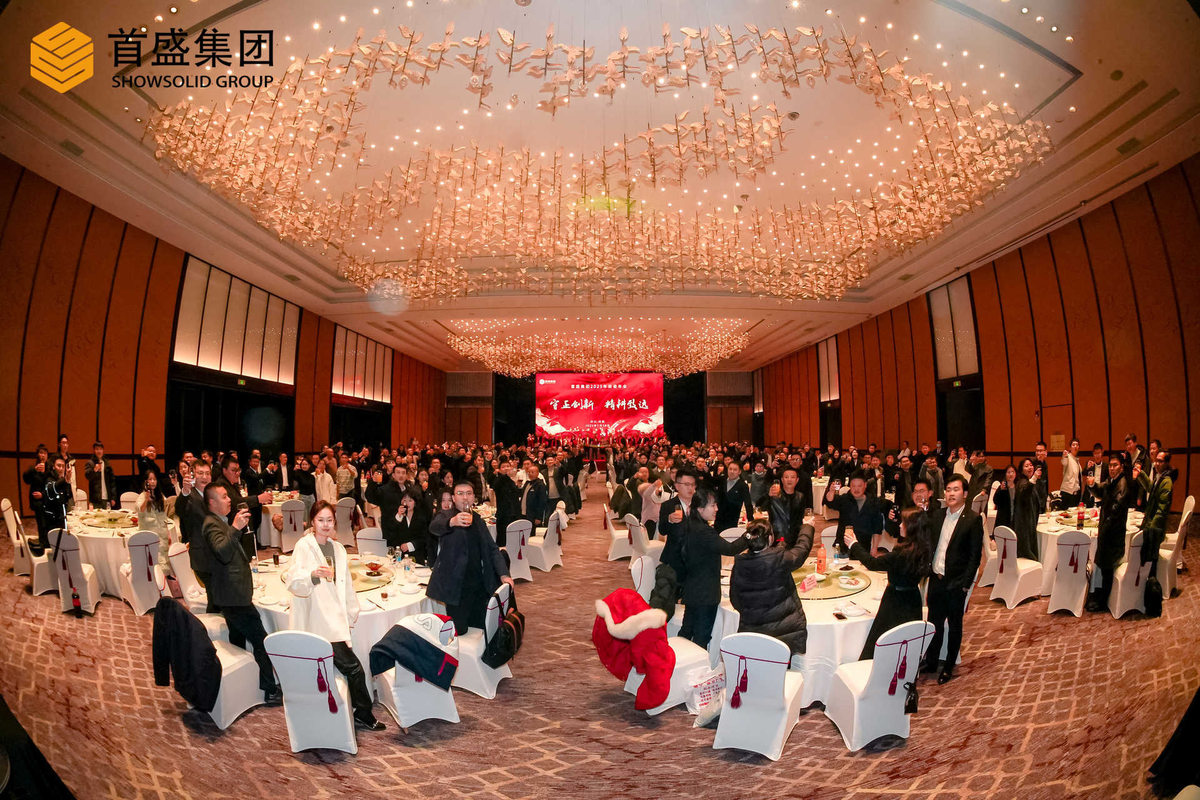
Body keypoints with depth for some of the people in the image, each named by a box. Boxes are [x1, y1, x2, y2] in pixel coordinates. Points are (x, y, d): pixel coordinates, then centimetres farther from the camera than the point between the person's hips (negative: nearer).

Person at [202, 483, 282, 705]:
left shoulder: (220, 521, 14)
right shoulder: (211, 524, -17)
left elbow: (234, 544, 25)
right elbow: (223, 552, -33)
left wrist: (241, 526, 13)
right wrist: (235, 527, -38)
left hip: (233, 592, 11)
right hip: (233, 594, -11)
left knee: (238, 639, 21)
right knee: (260, 640, -7)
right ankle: (271, 691, -1)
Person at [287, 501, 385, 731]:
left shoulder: (337, 548, 14)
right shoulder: (304, 546, -6)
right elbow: (293, 582, -18)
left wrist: (351, 613, 17)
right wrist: (315, 574, -37)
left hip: (335, 621, 6)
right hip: (317, 623, -6)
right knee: (354, 668, -9)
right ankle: (364, 714, 6)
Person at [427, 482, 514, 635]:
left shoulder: (479, 521, 17)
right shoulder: (445, 515, -1)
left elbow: (492, 549, 15)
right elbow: (434, 527, -25)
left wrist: (504, 574, -1)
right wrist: (452, 522, -48)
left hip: (479, 584, 5)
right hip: (456, 585, -5)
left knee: (480, 628, 8)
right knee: (458, 631, -4)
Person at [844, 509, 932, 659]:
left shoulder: (903, 554, -29)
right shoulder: (925, 549, -5)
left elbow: (873, 564, -19)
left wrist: (854, 545, -8)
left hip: (896, 604, -8)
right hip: (913, 600, 8)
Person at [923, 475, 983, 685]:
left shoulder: (973, 519, -10)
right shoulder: (937, 515, 4)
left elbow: (975, 555, -10)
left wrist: (965, 584, -12)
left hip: (955, 583, -4)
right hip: (936, 579, 4)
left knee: (954, 626, 12)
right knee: (934, 623, 15)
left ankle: (949, 667, 27)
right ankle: (930, 663, 29)